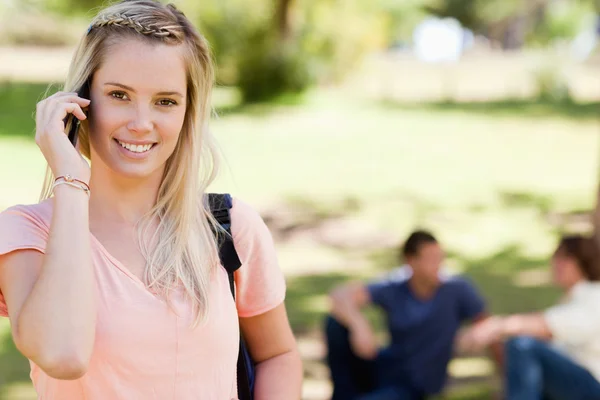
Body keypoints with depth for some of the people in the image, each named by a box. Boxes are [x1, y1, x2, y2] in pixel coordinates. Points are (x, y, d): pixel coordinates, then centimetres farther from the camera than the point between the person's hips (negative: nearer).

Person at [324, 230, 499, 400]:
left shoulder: (457, 289, -16)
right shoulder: (393, 288, -12)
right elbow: (340, 296, -24)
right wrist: (360, 325, -45)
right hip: (385, 368, 3)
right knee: (336, 323, -21)